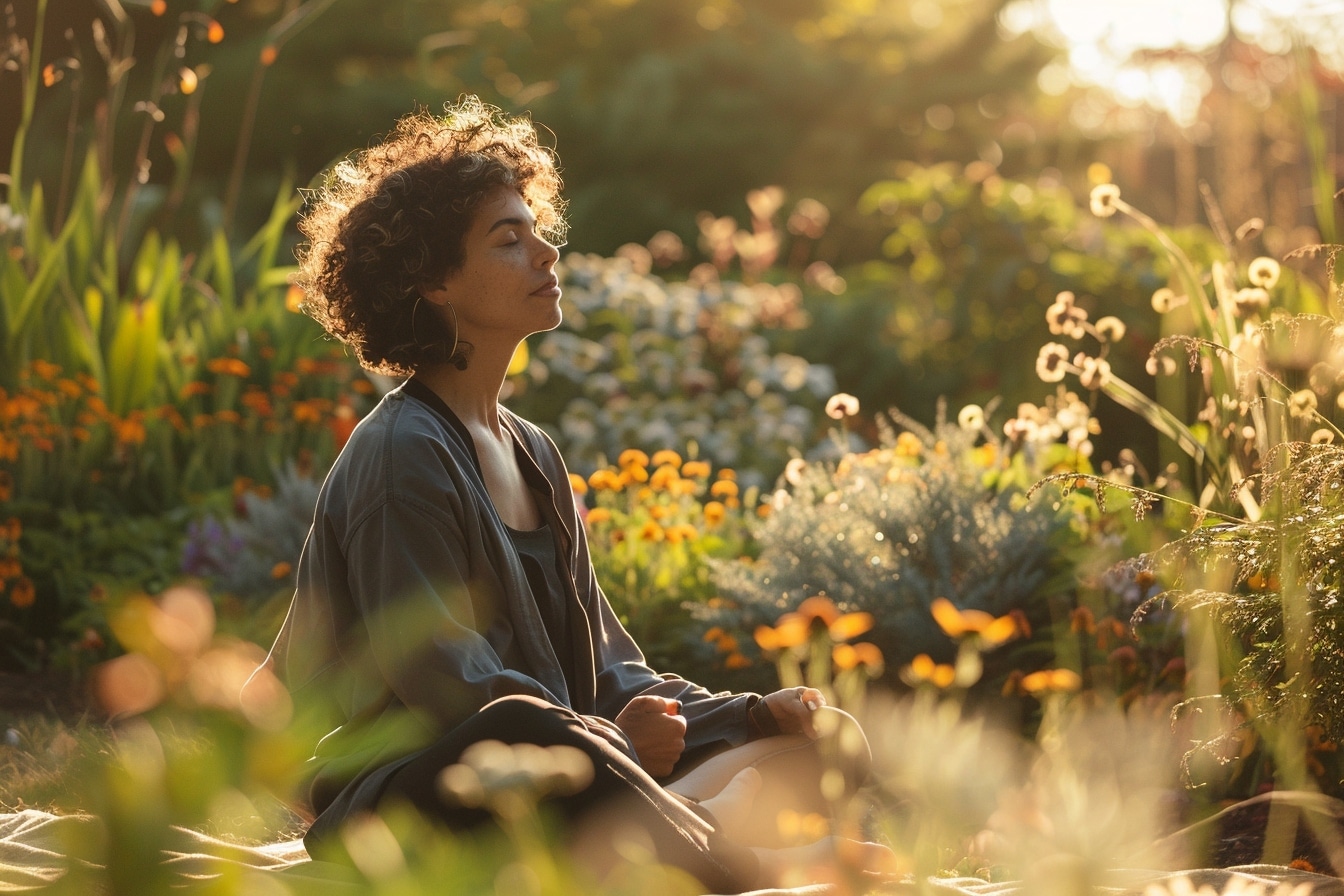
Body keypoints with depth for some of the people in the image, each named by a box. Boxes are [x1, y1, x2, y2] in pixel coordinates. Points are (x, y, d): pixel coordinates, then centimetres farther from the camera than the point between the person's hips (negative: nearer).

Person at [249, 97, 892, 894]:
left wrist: (755, 714, 1)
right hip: (403, 797, -9)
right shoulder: (403, 457, -10)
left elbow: (606, 672, 15)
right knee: (518, 731, -42)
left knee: (822, 735, 3)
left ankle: (693, 820, -27)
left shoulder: (532, 455, 17)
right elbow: (441, 685, -19)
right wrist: (607, 740, -23)